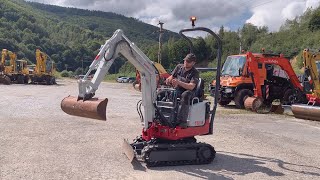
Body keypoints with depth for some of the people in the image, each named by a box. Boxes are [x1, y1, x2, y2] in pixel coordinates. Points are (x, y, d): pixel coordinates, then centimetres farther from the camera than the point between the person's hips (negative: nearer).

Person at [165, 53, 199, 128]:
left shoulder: (195, 72, -7)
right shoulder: (179, 67, 8)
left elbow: (191, 86, -20)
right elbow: (172, 76, 17)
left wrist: (179, 82, -32)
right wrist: (169, 80, -9)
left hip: (188, 92, -5)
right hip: (177, 90, 5)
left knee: (185, 95, -41)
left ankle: (182, 121, -42)